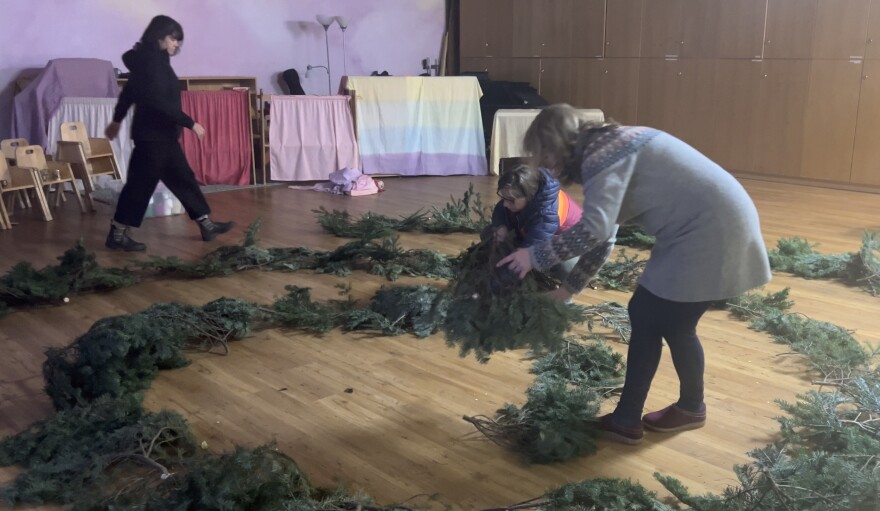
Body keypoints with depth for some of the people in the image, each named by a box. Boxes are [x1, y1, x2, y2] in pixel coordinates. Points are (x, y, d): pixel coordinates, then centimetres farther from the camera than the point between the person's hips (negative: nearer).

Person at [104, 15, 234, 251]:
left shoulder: (150, 59, 14)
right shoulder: (152, 61, -17)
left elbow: (129, 91, 22)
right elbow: (160, 101, -25)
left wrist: (117, 120, 32)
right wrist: (190, 123, -22)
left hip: (161, 134, 10)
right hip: (153, 134, -10)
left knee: (183, 178, 12)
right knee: (141, 183, -5)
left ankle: (206, 225, 17)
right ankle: (117, 235, 3)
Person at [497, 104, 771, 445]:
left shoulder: (601, 155, -17)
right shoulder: (605, 150, 13)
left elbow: (593, 229, -30)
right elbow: (602, 232, 16)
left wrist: (535, 256, -19)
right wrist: (566, 289, 16)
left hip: (713, 228, -10)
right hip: (704, 224, 10)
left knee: (672, 324, 2)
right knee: (644, 314, 10)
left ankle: (691, 409, 24)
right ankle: (626, 419, 18)